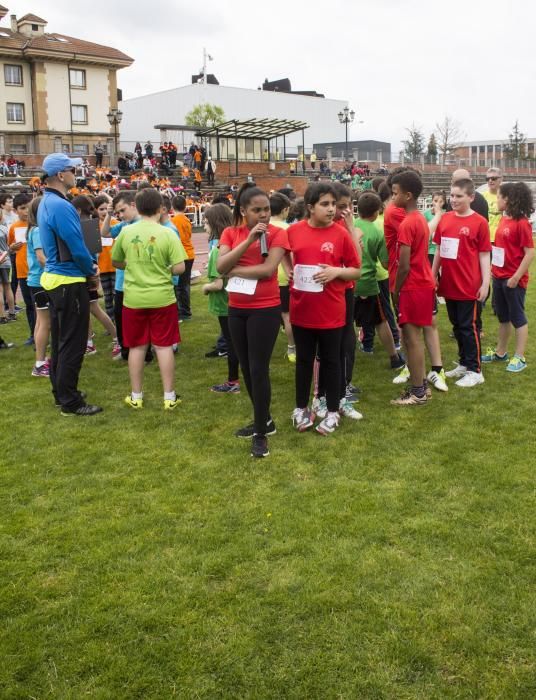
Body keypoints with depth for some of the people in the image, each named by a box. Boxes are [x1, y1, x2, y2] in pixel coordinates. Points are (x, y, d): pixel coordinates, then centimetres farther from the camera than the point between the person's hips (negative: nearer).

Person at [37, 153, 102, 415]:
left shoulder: (46, 202, 12)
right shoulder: (61, 206, -20)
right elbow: (78, 248, -20)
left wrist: (87, 266, 9)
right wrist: (91, 270, -3)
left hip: (54, 278, 10)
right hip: (70, 282, -10)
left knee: (60, 340, 17)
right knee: (73, 344, -3)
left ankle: (61, 392, 28)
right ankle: (70, 403, 4)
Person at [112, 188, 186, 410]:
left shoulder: (126, 232, -2)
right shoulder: (168, 234, -9)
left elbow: (116, 262, 11)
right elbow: (179, 268, -11)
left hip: (134, 299, 2)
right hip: (162, 298, -2)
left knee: (137, 347, 11)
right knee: (164, 346, 6)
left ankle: (136, 396, 19)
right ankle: (169, 396, 11)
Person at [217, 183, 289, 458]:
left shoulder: (276, 233, -7)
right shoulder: (231, 233, 4)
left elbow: (268, 269, -20)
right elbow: (220, 266, -11)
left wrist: (234, 270, -12)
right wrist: (248, 241, -19)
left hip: (265, 309, -5)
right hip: (237, 309, 5)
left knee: (259, 369, -5)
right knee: (246, 368, 14)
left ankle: (261, 433, 8)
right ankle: (264, 420, 32)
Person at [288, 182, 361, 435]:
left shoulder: (341, 233, -6)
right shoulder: (294, 231, -1)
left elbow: (356, 271, -1)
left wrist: (336, 272, -17)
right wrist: (289, 271, -1)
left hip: (331, 311, -2)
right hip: (301, 309, 2)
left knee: (330, 361, 9)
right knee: (304, 360, 14)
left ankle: (332, 412, 23)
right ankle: (301, 408, 29)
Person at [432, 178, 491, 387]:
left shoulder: (479, 222, -9)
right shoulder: (445, 219, 5)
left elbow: (484, 255, -7)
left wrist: (485, 283, -10)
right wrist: (433, 276, 11)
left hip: (469, 286, -5)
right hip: (448, 284, 5)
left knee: (469, 327, 2)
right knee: (457, 326, 16)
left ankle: (475, 370, 13)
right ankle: (464, 363, 31)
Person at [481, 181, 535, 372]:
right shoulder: (503, 220, 8)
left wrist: (516, 277, -20)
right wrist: (493, 268, 8)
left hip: (514, 279, -8)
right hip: (499, 277, 8)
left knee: (517, 317, 3)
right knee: (503, 317, 17)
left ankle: (519, 358, 11)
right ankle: (500, 352, 29)